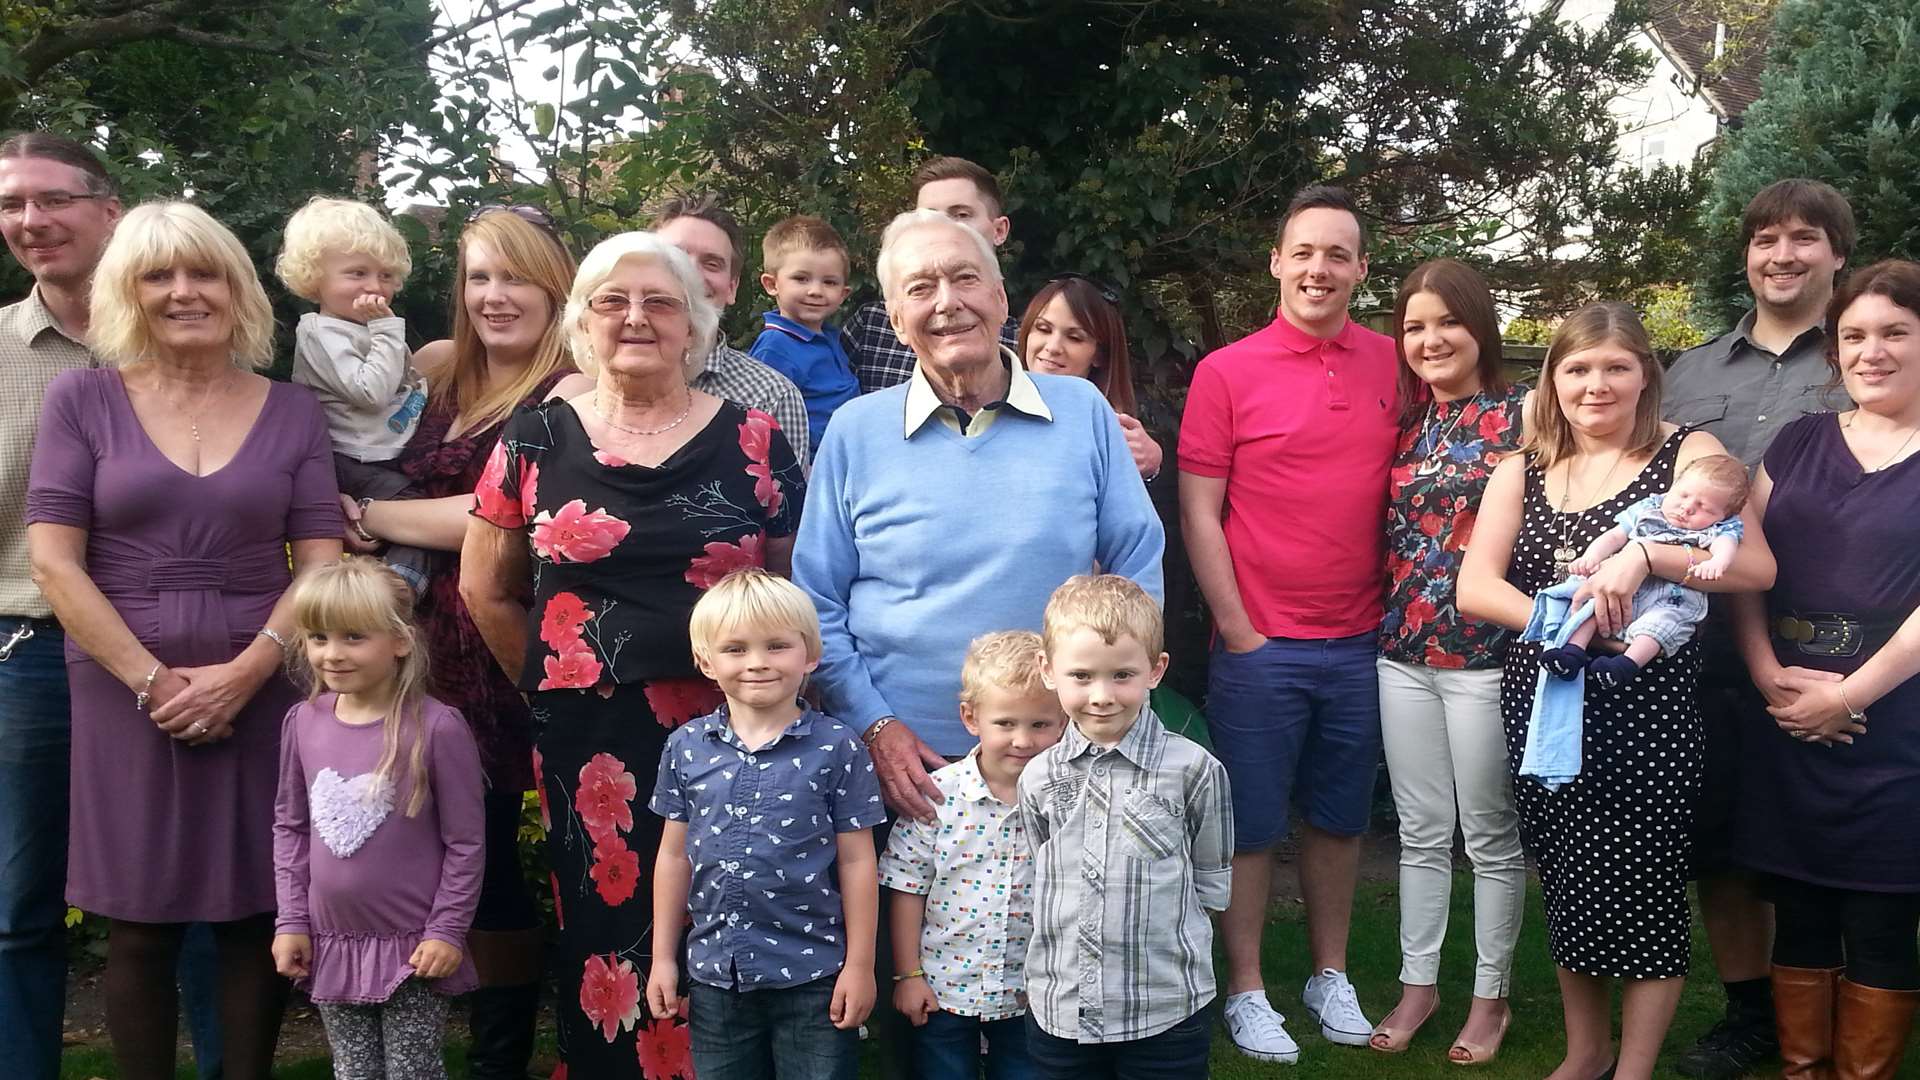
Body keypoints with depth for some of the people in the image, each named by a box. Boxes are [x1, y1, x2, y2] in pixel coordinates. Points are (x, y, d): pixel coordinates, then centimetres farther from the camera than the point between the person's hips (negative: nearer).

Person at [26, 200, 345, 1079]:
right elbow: (53, 560, -3)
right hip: (125, 693, -1)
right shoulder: (81, 401, 4)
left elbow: (321, 566, 2)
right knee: (138, 928, 5)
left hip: (261, 693, 1)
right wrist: (152, 681, -11)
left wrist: (241, 674, -12)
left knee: (257, 918, 6)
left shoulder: (292, 412, 6)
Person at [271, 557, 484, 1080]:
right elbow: (290, 827, 9)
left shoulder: (436, 728, -16)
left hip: (412, 944, -4)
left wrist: (447, 931, -11)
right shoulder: (302, 722, -1)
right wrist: (291, 920, 6)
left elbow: (465, 841, -11)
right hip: (331, 941, 5)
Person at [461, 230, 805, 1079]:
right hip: (586, 741, 1)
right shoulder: (536, 440, 5)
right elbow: (485, 591, 13)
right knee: (603, 934, 3)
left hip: (723, 734, 0)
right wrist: (556, 683, 11)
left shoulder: (751, 442, 4)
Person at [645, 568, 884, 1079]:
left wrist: (859, 965, -5)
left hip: (813, 976, -3)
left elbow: (855, 862, -5)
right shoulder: (686, 748, 1)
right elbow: (674, 855, 8)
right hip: (715, 975, 3)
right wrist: (663, 958, 8)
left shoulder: (836, 748, -8)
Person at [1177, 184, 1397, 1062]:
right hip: (1259, 645, -3)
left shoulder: (1394, 366, 3)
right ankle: (1246, 991, 21)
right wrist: (1240, 633, -8)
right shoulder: (1226, 372, -6)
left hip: (1359, 643, 3)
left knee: (1339, 817, 16)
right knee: (1251, 822, 7)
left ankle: (1330, 976, 32)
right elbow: (1198, 515, -6)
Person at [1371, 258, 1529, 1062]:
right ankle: (1418, 982, 25)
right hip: (1403, 651, 5)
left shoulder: (1522, 414, -5)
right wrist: (1388, 618, 4)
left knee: (1490, 835, 7)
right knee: (1421, 830, 13)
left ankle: (1491, 994, 22)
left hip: (1486, 654, -4)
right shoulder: (1406, 422, 9)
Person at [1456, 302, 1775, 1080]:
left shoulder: (1689, 455, 0)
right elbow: (1475, 588, -3)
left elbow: (1757, 568, -13)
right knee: (1568, 887, 13)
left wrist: (1644, 555, -27)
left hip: (1646, 711, -3)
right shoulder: (1520, 472, 9)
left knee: (1644, 889, 0)